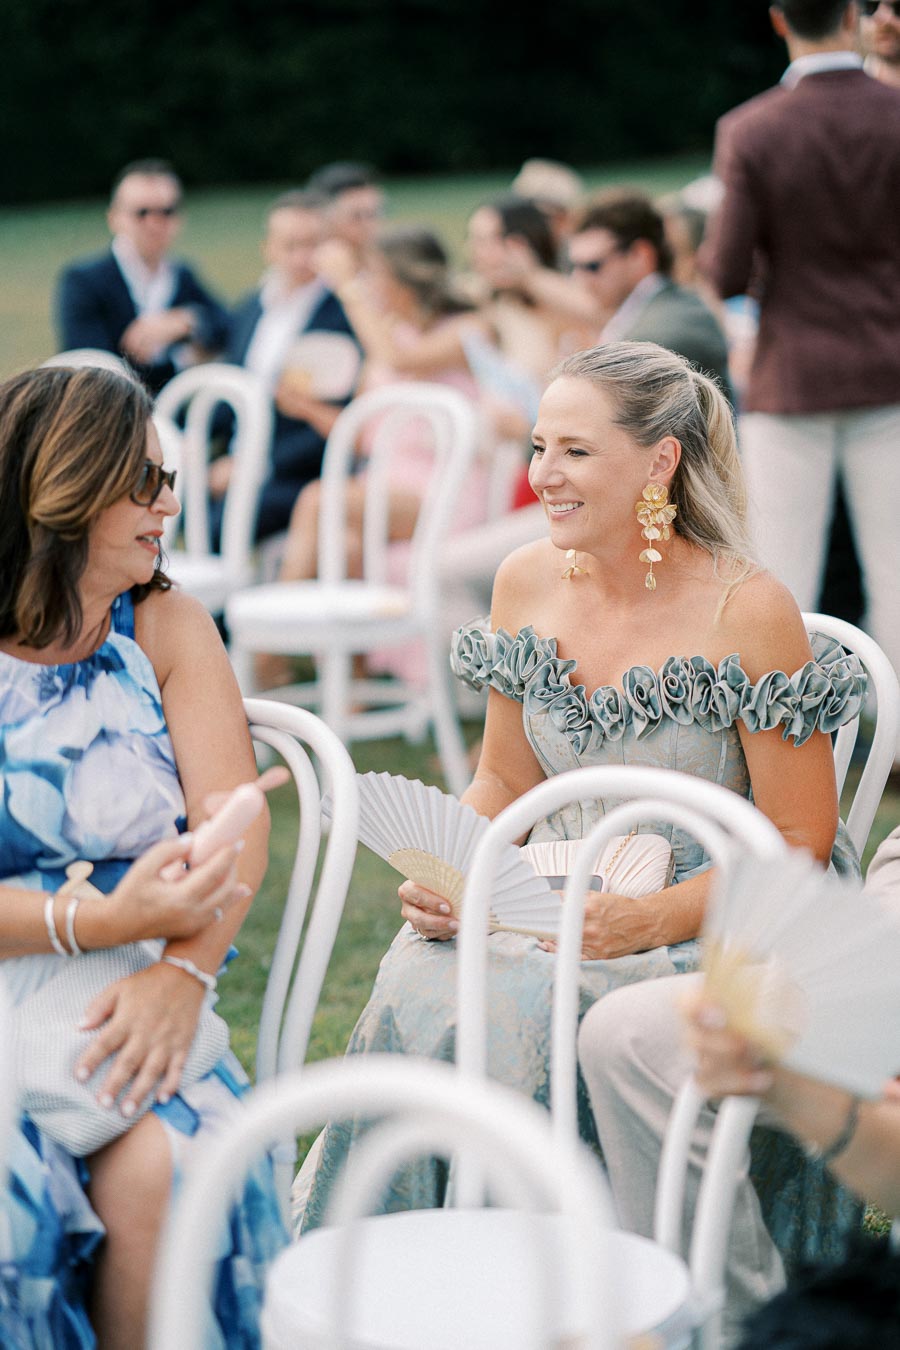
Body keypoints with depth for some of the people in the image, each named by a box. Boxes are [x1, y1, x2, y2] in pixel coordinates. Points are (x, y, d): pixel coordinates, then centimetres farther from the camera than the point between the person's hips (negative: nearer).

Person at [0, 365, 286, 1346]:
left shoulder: (167, 629, 9)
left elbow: (236, 825, -3)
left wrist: (180, 972, -21)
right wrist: (103, 922, -24)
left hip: (122, 1018, 2)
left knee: (159, 1173, -26)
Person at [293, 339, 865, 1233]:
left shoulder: (746, 609, -14)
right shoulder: (527, 581, 4)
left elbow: (799, 841, -10)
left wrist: (649, 920, -22)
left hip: (709, 930, -5)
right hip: (553, 907, 5)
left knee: (521, 1008, -31)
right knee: (417, 989, -25)